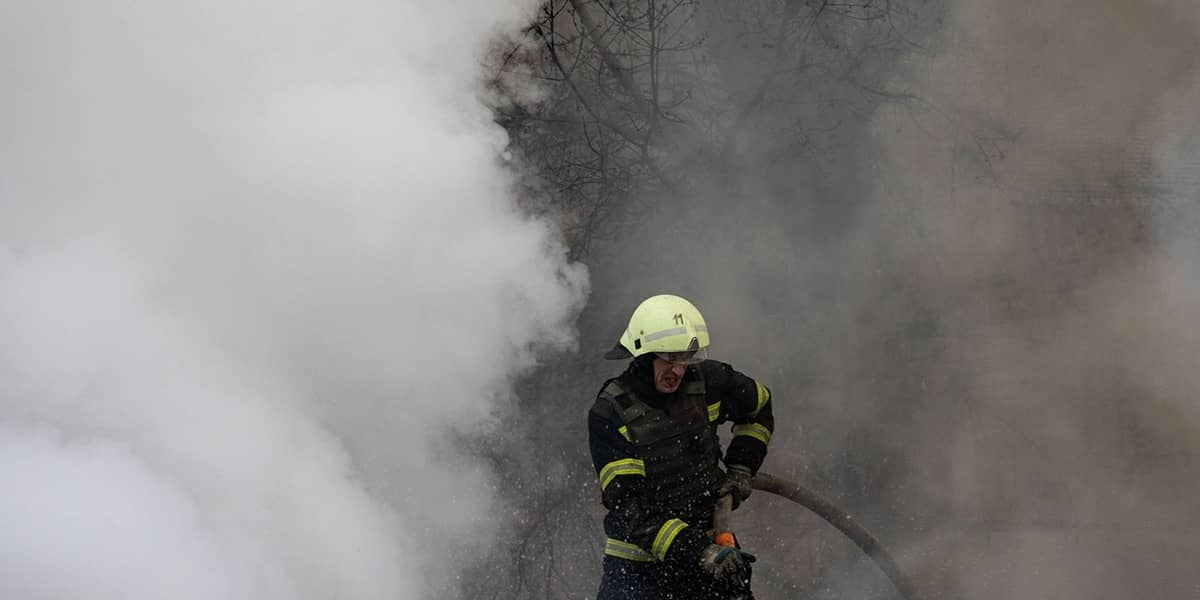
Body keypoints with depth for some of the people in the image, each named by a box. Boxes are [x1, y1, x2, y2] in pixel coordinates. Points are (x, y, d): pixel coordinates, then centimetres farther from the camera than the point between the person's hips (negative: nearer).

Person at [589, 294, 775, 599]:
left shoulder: (708, 381, -5)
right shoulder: (608, 414, -16)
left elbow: (760, 406, 18)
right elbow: (628, 506, -21)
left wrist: (741, 469, 7)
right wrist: (701, 552, -29)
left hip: (711, 539, 3)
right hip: (639, 558, -3)